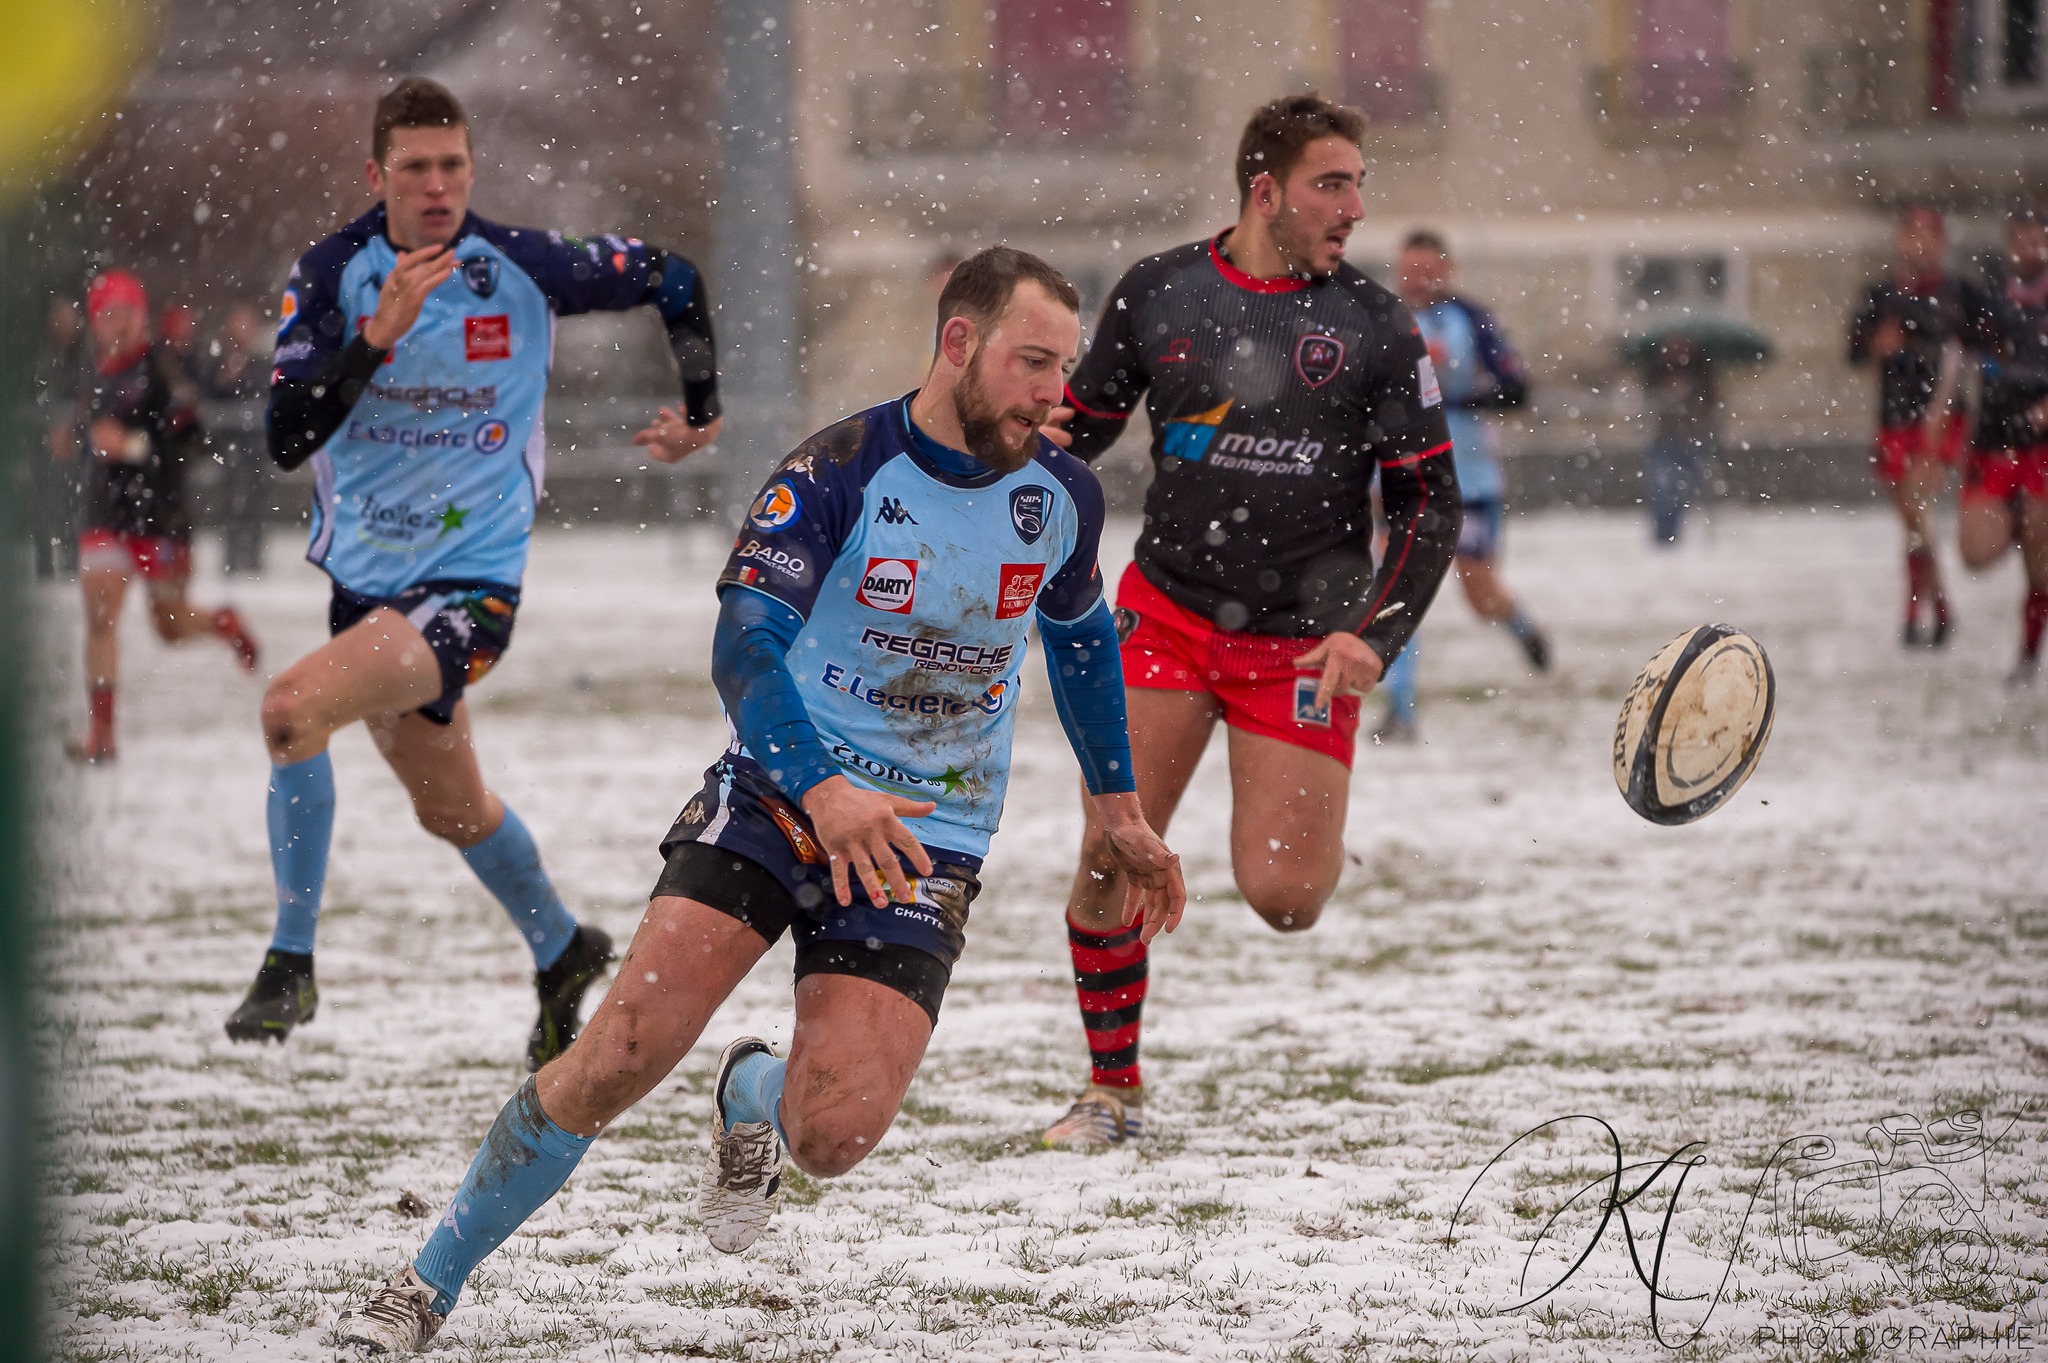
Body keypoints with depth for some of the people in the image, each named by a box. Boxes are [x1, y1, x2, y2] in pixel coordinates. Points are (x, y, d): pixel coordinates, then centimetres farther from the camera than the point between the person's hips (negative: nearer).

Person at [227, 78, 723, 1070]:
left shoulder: (529, 268, -12)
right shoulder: (330, 275, -7)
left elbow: (671, 280, 6)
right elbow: (285, 439, -17)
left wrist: (699, 411, 10)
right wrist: (375, 337, -29)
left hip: (471, 583, -5)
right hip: (364, 575, 5)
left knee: (291, 708, -27)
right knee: (450, 808, 22)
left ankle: (291, 964, -14)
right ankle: (563, 954, 49)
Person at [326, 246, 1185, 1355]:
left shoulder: (1062, 497, -1)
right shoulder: (835, 474, -15)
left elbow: (1081, 637, 21)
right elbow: (744, 649, -26)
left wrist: (1118, 807, 23)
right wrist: (823, 786, -42)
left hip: (922, 843, 3)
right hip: (775, 793, -2)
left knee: (832, 1137, -17)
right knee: (622, 1054, -19)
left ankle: (753, 1098, 22)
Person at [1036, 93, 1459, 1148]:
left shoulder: (1375, 328, -4)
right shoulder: (1157, 295, 0)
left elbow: (1429, 502, -1)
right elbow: (1080, 425, 14)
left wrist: (1374, 636, -13)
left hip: (1304, 643, -1)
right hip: (1167, 615, 1)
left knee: (1283, 899, -10)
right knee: (1111, 852, -8)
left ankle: (1311, 823, 28)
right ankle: (1113, 1088, 11)